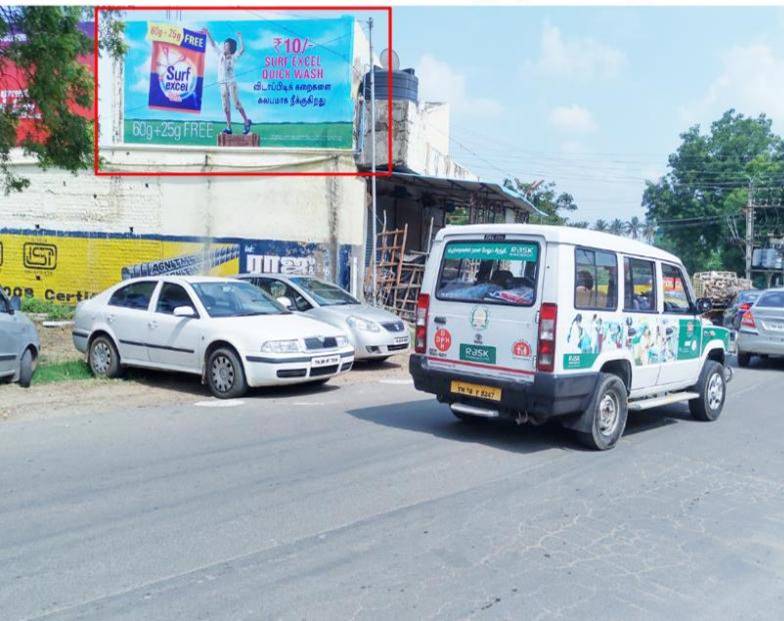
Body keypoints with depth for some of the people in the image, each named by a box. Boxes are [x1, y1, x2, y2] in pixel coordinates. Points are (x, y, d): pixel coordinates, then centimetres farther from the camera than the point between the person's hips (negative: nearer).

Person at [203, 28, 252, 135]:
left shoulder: (233, 57, -3)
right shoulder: (220, 54, 9)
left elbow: (242, 49, -16)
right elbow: (213, 44, 11)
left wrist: (240, 37, -18)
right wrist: (207, 33, 7)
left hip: (231, 82, -4)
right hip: (222, 84, 4)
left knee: (236, 104, -6)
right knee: (226, 106, 3)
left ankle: (246, 121, 11)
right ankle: (228, 127, 5)